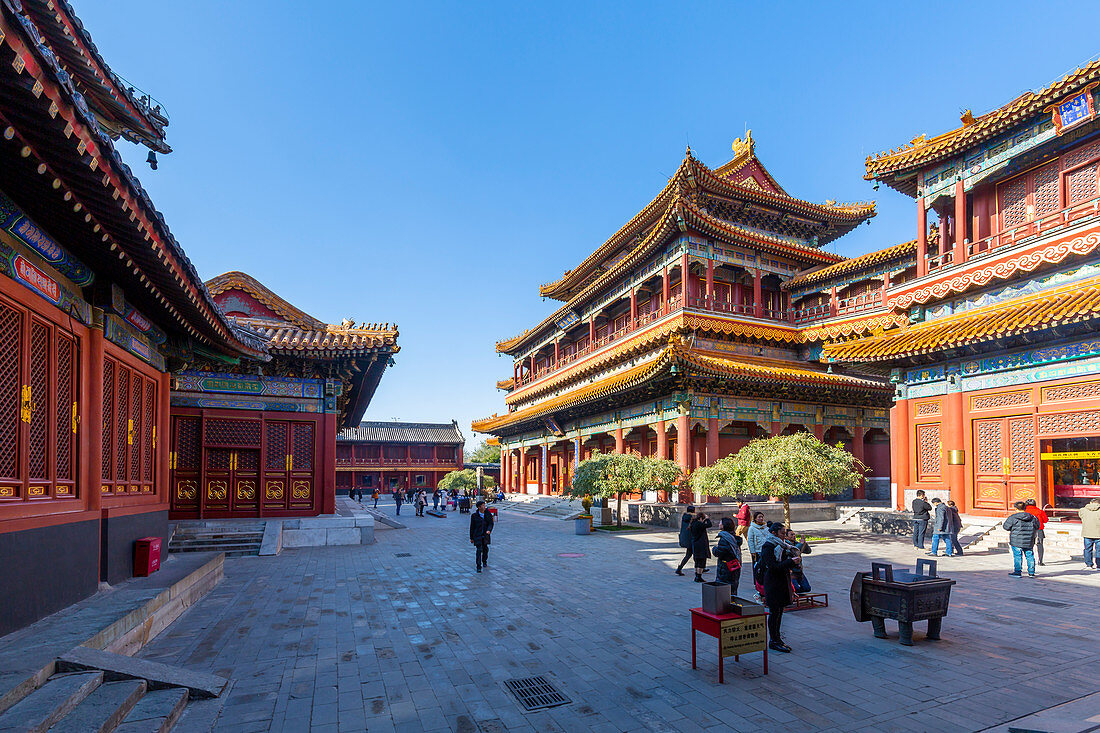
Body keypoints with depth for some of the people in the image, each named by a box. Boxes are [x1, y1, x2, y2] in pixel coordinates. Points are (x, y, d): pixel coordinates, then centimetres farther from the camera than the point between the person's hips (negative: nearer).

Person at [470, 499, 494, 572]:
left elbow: (491, 524, -3)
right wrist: (471, 538, 5)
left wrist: (489, 530, -25)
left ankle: (484, 562, 39)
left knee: (485, 549, 13)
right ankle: (478, 567, -8)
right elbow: (472, 527, 2)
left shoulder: (488, 515, 1)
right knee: (479, 550, -11)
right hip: (477, 535, -3)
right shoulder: (474, 516, -4)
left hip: (485, 535, 3)